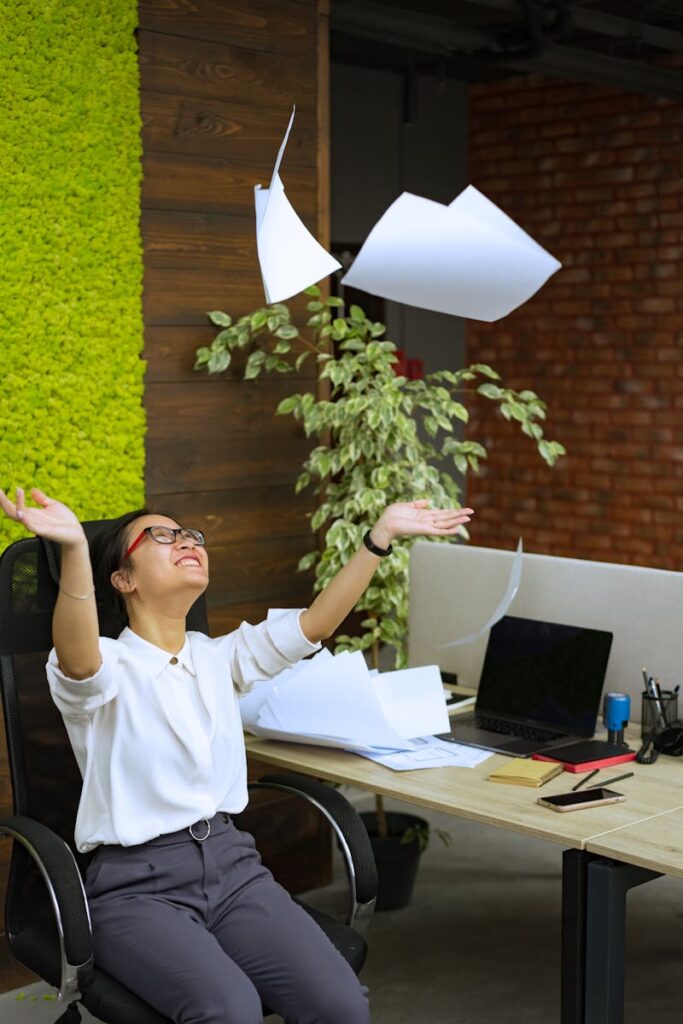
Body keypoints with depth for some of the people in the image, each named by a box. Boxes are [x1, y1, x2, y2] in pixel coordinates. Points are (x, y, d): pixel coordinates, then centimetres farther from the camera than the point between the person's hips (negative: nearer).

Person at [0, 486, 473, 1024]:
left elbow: (311, 623, 1)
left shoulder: (218, 657, 13)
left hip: (230, 862, 5)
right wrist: (74, 547, -48)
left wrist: (380, 535, -9)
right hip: (136, 884, -5)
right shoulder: (107, 667, -5)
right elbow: (78, 661, -30)